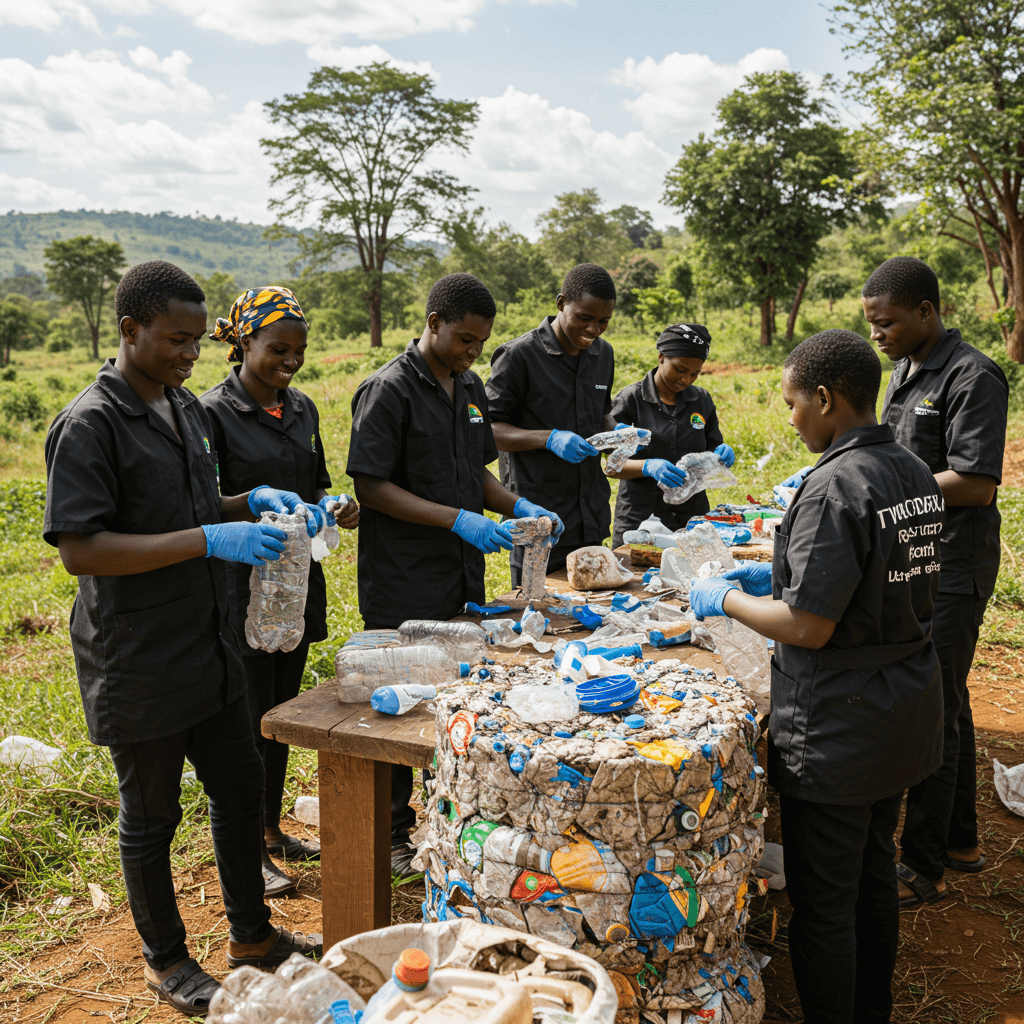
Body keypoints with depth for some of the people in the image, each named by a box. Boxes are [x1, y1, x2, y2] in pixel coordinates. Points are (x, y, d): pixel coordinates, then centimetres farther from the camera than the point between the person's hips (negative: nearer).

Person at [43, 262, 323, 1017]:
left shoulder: (187, 408, 8)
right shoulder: (90, 424, -17)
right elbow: (79, 549, -23)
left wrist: (252, 503, 0)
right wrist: (210, 540, -28)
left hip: (207, 644, 8)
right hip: (136, 663, -8)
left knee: (241, 787, 17)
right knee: (151, 813, 10)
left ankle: (251, 934, 38)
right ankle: (166, 960, 33)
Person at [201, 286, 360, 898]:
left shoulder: (302, 409, 9)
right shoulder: (214, 413, -12)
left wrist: (334, 506, -4)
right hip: (242, 587, -7)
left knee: (281, 711, 17)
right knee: (248, 719, 3)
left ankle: (272, 830, 34)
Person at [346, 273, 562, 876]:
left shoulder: (470, 386, 11)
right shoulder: (389, 390, -13)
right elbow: (371, 487, -16)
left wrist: (518, 507, 0)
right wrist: (458, 520, -22)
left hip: (462, 579, 7)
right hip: (403, 587, -7)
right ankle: (390, 832, 21)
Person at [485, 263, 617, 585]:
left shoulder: (603, 353, 10)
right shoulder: (519, 355, -11)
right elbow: (486, 430, -10)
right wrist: (550, 439, -23)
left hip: (592, 518, 6)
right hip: (539, 519, -6)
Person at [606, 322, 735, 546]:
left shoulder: (702, 400, 8)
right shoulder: (631, 399, -5)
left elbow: (712, 448, 17)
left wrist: (722, 454, -6)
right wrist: (648, 467, -25)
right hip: (639, 520, -3)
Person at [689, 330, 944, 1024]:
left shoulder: (835, 486, -23)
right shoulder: (916, 473, 4)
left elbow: (809, 628, -24)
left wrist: (726, 600, -8)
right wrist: (781, 574, 14)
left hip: (839, 728, -9)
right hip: (908, 713, 9)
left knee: (823, 902, 7)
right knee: (875, 874, 24)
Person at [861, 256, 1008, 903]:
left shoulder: (973, 377, -16)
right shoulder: (906, 371, 12)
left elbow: (975, 485, -23)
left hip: (951, 571, -9)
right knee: (947, 705, 18)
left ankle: (924, 868, 11)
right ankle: (960, 842, 33)